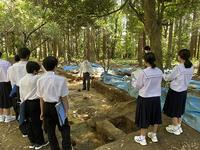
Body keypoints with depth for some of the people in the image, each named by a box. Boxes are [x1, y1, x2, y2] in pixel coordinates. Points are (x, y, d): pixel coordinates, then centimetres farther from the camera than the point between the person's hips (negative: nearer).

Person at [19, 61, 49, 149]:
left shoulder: (22, 80, 4)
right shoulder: (37, 78, -16)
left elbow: (21, 94, 8)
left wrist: (23, 102, 16)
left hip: (26, 103, 7)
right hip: (35, 103, -7)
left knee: (29, 123, 17)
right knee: (37, 123, 6)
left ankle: (32, 142, 32)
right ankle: (39, 143, 21)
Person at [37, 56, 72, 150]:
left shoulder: (40, 80, -6)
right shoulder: (60, 79, -18)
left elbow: (41, 99, 1)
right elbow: (64, 98, -13)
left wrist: (42, 112, 13)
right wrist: (66, 110, -1)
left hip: (47, 107, 4)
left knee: (50, 130, 21)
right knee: (64, 128, 17)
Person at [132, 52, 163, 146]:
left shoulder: (143, 72, -21)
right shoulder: (159, 72, -5)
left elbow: (137, 86, -9)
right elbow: (158, 84, 9)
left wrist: (133, 82, 12)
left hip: (145, 98, -5)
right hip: (156, 98, 5)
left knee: (144, 118, 11)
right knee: (155, 116, 21)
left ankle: (142, 138, 26)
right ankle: (154, 135, 39)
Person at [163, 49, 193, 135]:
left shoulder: (178, 68, -24)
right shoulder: (191, 67, -3)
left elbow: (169, 78, -11)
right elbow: (186, 78, 7)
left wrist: (163, 75, 9)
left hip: (175, 91, -7)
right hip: (183, 91, 7)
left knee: (173, 110, 11)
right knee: (179, 109, 23)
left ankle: (175, 128, 26)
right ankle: (178, 126, 38)